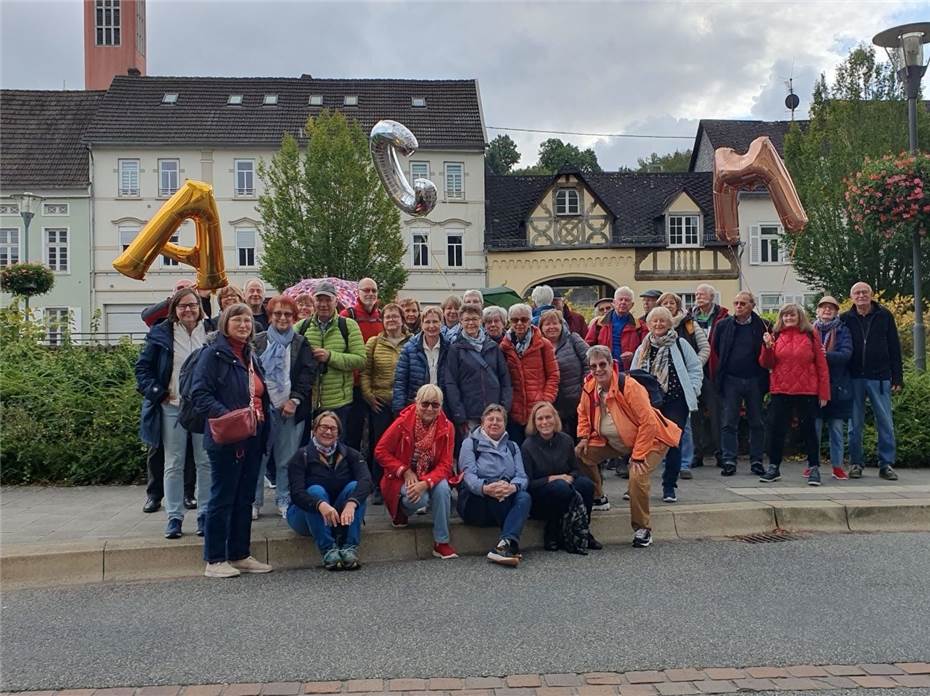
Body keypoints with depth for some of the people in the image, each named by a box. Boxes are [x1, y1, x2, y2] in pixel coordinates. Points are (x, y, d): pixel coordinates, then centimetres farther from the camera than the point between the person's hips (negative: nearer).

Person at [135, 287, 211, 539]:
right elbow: (143, 367, 4)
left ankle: (204, 515, 16)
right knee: (174, 464, 5)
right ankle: (174, 517, 12)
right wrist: (157, 393, -7)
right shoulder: (161, 334, 1)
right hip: (172, 407, -1)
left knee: (206, 463, 5)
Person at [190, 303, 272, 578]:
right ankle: (214, 561, 8)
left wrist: (262, 424, 14)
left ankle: (240, 555, 22)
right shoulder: (213, 354, -8)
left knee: (245, 498, 12)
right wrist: (228, 416, -27)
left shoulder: (251, 357, 17)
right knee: (222, 498, -1)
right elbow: (201, 395, -16)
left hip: (254, 438, 8)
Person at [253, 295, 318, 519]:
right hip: (262, 407, 0)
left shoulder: (301, 344, 8)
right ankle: (254, 502, 11)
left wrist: (295, 400, -10)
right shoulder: (258, 342, 8)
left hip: (291, 408, 0)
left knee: (287, 459, 4)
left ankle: (284, 501, 15)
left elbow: (308, 374, 0)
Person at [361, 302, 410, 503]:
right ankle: (377, 488, 14)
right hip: (379, 402, 0)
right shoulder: (374, 343, 6)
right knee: (379, 445, 4)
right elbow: (364, 372, 5)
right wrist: (368, 395, -3)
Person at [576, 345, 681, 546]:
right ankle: (597, 498, 23)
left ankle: (642, 529, -9)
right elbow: (583, 413, 14)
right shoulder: (589, 387, -8)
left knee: (637, 475, -29)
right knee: (583, 455, 0)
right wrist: (583, 437, -1)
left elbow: (648, 423, -27)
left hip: (650, 440, -7)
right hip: (612, 441, 7)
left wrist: (638, 456, -25)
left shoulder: (629, 386, -29)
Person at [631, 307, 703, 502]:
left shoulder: (680, 344, 4)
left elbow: (696, 369, 5)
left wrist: (691, 390, -4)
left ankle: (669, 486, 9)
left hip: (676, 401, -2)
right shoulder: (643, 349, 12)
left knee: (674, 443, -2)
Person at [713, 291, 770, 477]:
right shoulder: (723, 325, 5)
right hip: (730, 380, 1)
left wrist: (764, 376, -1)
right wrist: (720, 374, 10)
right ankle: (729, 461, 5)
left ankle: (756, 461, 15)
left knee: (757, 423, 6)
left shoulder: (763, 326, 1)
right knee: (728, 423, 0)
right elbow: (715, 350, 12)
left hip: (755, 381, 0)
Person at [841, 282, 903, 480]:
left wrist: (898, 377, 1)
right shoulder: (845, 319, 4)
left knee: (885, 423, 2)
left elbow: (894, 348, 5)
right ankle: (856, 463, 14)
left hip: (880, 377, 0)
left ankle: (886, 464, 10)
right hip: (854, 378, 0)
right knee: (855, 424, 6)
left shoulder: (884, 316, 4)